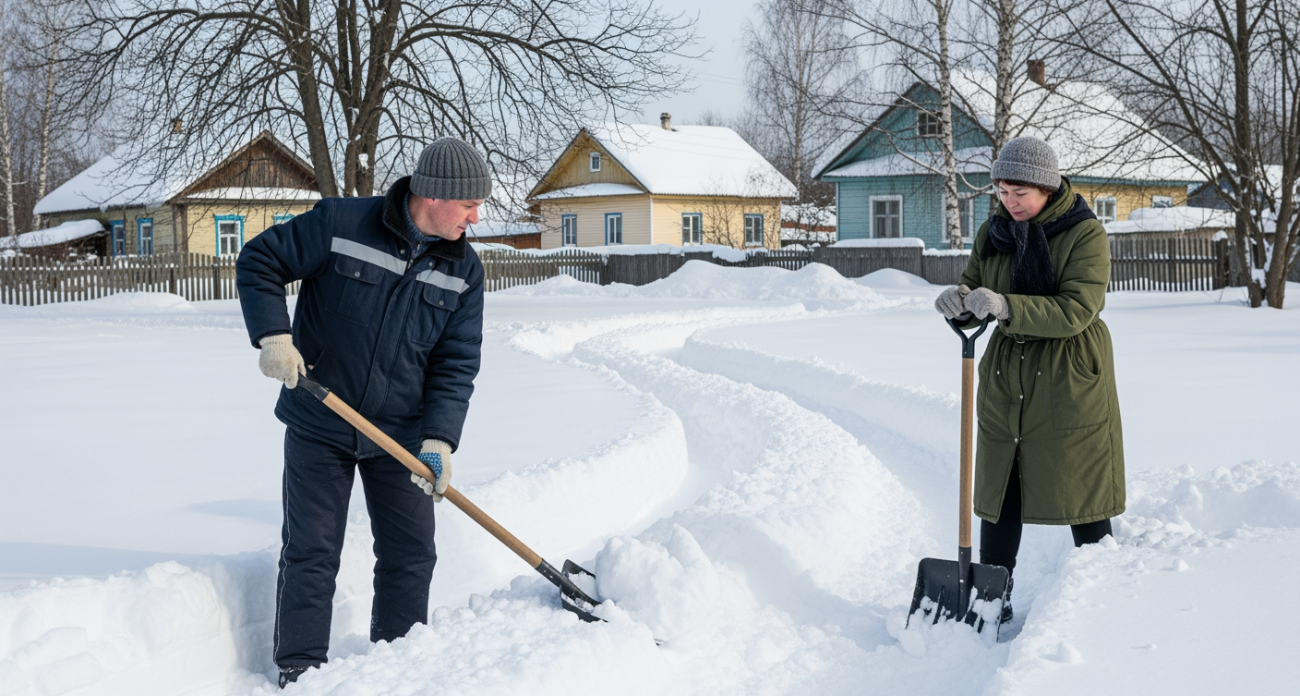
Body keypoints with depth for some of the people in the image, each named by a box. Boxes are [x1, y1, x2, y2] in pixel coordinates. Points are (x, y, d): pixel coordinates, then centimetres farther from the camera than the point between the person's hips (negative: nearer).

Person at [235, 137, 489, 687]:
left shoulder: (464, 270, -2)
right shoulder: (340, 224, -13)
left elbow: (456, 364, -2)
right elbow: (259, 261, -5)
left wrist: (439, 439, -14)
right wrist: (273, 335, -19)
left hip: (401, 435, 3)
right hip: (318, 425, -3)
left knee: (410, 555, 7)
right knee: (310, 553, 2)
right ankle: (299, 673, 14)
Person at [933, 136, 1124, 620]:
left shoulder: (1085, 234, -10)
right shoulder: (993, 234, 6)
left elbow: (1076, 310, -21)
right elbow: (975, 297, 10)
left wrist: (1007, 306, -33)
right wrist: (959, 302, -15)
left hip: (1070, 383, -5)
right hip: (1005, 380, 5)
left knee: (1082, 492, 2)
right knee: (999, 493, 7)